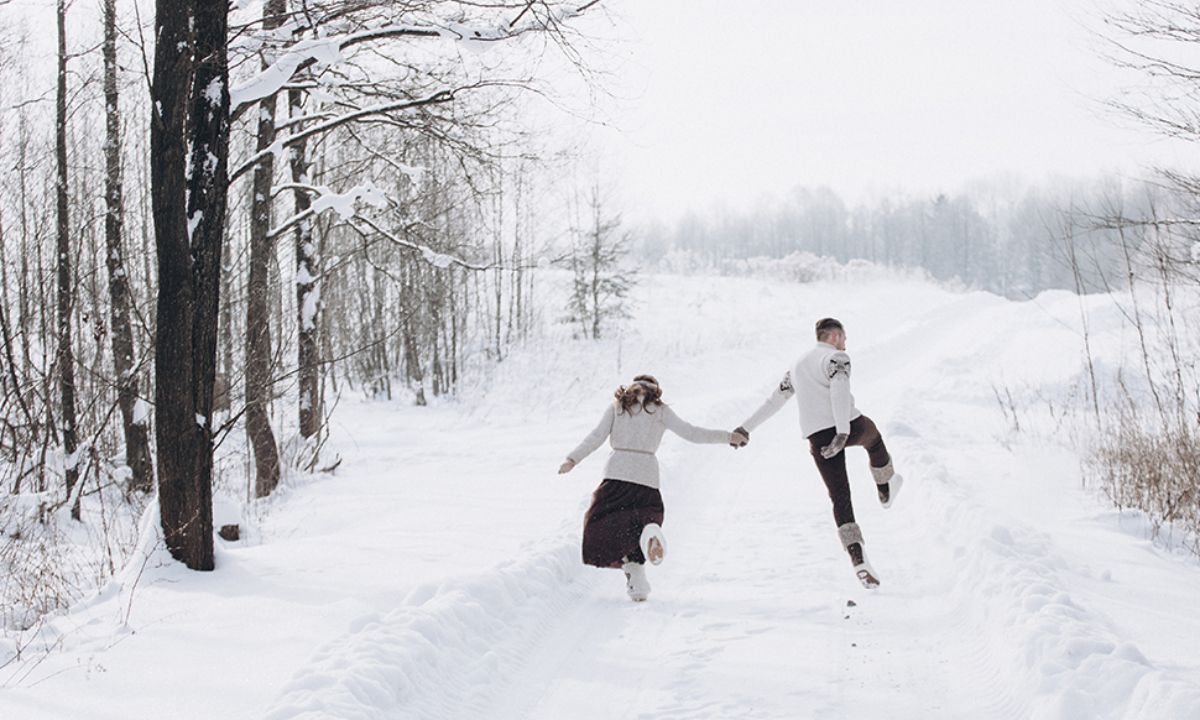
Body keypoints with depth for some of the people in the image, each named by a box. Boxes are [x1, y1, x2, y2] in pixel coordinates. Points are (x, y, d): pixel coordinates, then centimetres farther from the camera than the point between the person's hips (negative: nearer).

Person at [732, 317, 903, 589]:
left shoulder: (798, 366, 22)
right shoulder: (836, 358, -1)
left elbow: (774, 399, 27)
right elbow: (839, 391, -18)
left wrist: (747, 427, 33)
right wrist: (842, 432, -29)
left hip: (817, 438, 4)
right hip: (848, 427, -4)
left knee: (840, 499, 4)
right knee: (873, 436, 33)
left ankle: (858, 560, -11)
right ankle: (886, 490, 54)